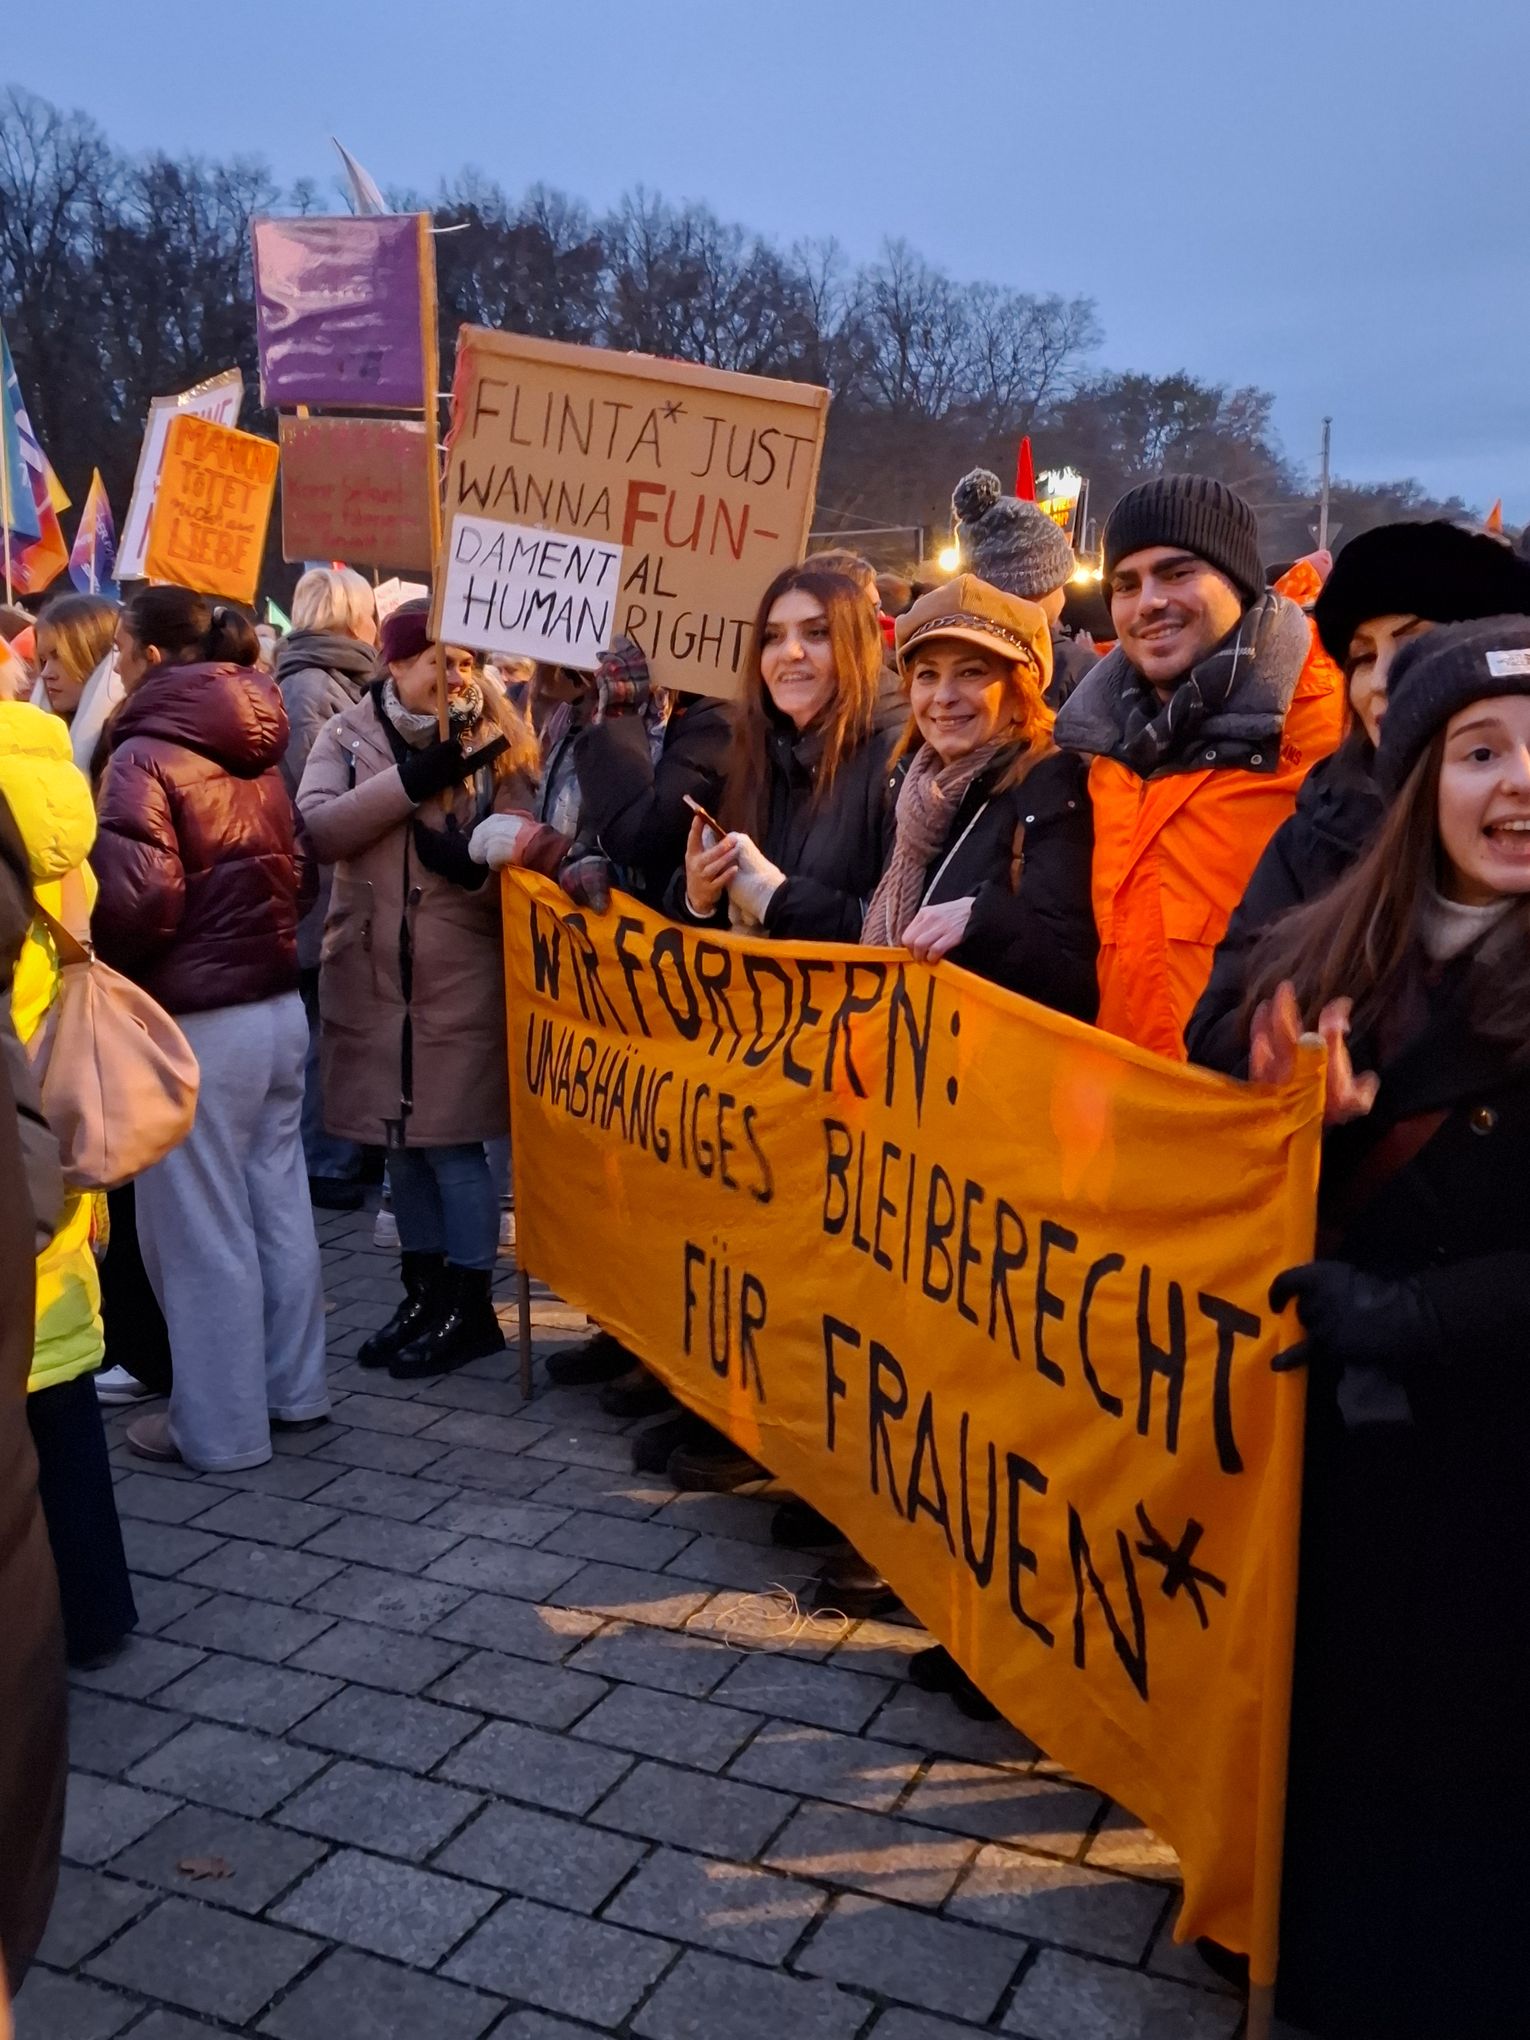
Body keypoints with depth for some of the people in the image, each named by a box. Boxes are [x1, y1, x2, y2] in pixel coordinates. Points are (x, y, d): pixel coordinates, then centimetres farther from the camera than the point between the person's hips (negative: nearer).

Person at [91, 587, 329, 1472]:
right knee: (278, 1203, 16)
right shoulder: (255, 751, 8)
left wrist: (95, 968, -4)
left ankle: (220, 1425, 15)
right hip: (278, 1006, 8)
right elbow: (299, 875, 12)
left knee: (200, 1228, 4)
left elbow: (139, 898, -22)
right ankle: (293, 1387, 29)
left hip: (196, 1022, -8)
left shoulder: (144, 755, -14)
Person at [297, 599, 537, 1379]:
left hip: (462, 971, -2)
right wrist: (410, 780, -21)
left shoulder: (495, 738, -1)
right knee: (400, 1136, 12)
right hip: (372, 969, 3)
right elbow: (317, 827, -13)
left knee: (452, 1138, 0)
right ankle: (423, 1293, 26)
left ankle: (470, 1305, 13)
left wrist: (474, 857, -23)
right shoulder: (348, 734, 2)